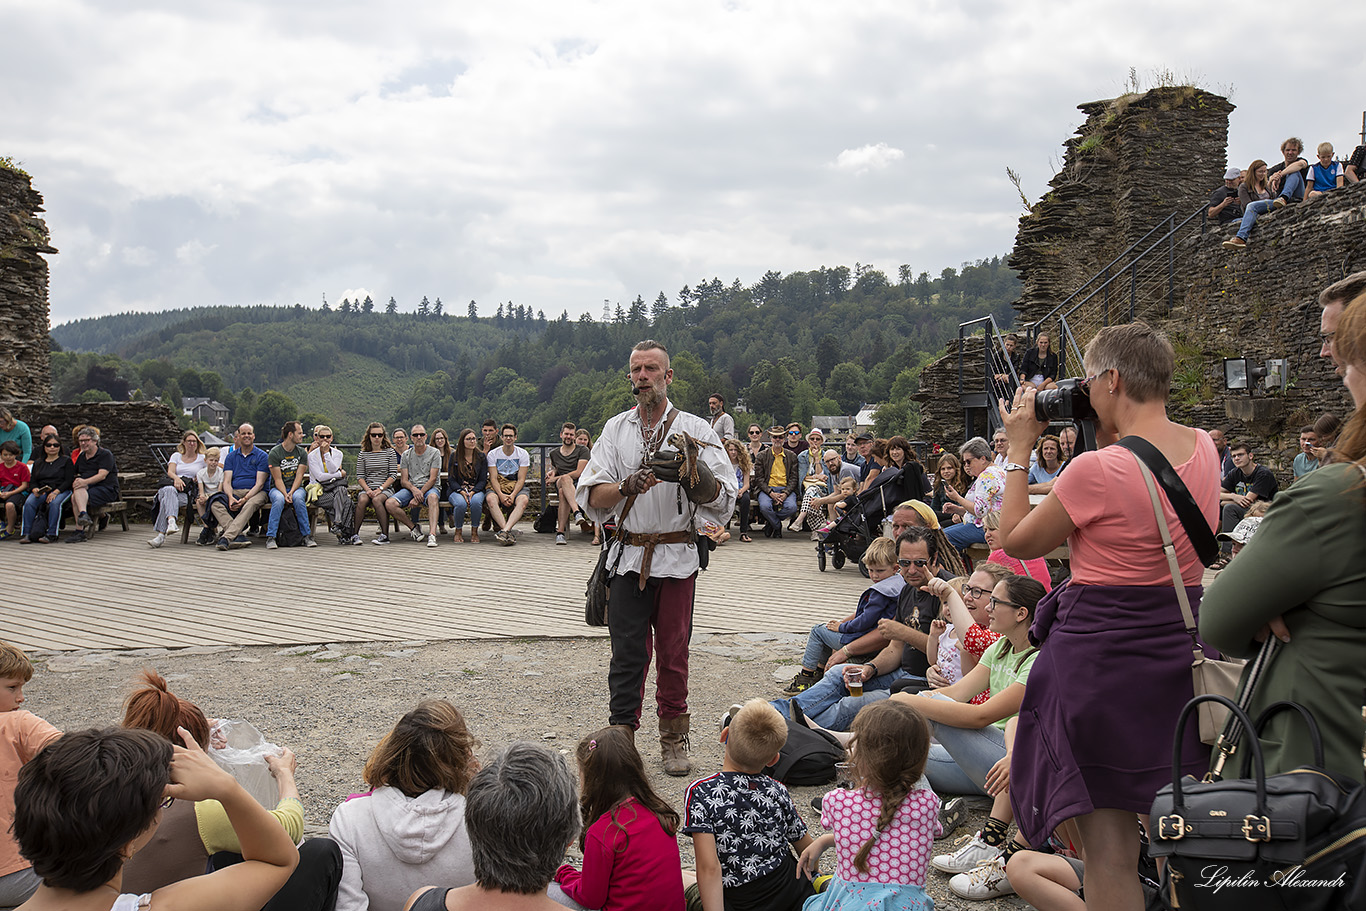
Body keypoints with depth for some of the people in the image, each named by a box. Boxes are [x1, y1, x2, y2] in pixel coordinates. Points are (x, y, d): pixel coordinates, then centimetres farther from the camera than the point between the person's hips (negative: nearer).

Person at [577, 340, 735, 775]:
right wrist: (627, 487, -18)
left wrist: (692, 475, -22)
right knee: (628, 650, 2)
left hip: (676, 556, -1)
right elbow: (591, 495, 1)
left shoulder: (695, 429, 4)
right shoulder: (615, 429, 10)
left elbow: (723, 497, -4)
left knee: (673, 652, 5)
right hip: (629, 556, 1)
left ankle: (674, 739, 18)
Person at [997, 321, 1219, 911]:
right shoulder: (1204, 450, 2)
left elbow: (1017, 540, -6)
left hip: (1100, 656, -7)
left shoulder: (1097, 470, -20)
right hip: (1181, 649, 8)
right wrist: (1108, 438, 16)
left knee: (1108, 850, 3)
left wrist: (1019, 449, 0)